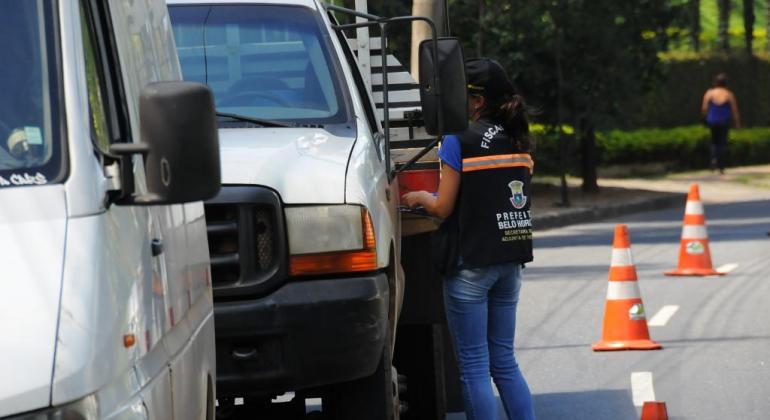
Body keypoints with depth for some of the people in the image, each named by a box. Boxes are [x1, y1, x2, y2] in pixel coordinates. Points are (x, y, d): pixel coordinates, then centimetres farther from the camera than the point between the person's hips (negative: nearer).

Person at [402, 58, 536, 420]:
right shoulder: (518, 140, 9)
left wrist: (419, 197, 12)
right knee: (504, 360, 14)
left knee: (474, 366, -1)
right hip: (511, 261, 6)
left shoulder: (459, 141, -10)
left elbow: (443, 209, -9)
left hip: (471, 264, -6)